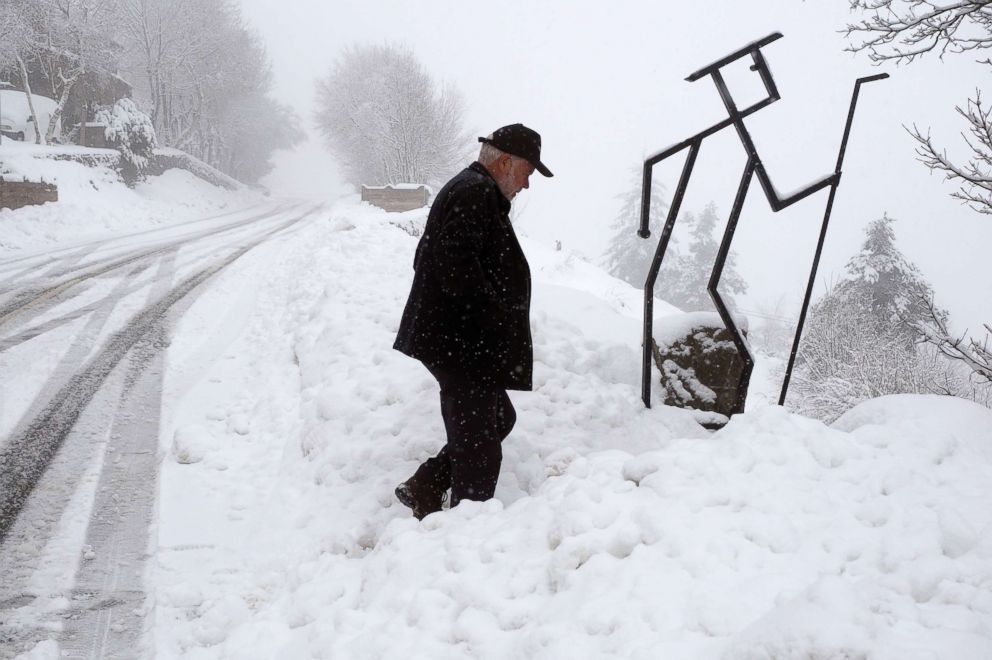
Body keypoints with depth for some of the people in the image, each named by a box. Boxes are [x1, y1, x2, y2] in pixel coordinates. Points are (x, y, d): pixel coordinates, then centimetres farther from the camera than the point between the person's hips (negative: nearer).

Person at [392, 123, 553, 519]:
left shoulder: (475, 192, 20)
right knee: (479, 446, -5)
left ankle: (424, 487, 24)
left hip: (461, 342, 11)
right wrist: (494, 315, -20)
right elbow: (457, 266, -28)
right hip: (464, 343, -11)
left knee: (499, 419, 21)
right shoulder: (474, 193, -15)